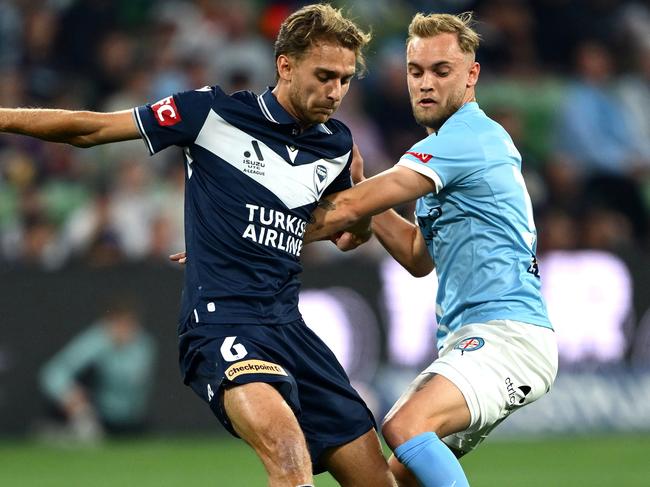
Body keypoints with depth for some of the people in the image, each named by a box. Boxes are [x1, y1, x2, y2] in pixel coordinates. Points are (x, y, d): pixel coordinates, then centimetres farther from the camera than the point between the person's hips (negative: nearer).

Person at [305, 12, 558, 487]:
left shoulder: (467, 136, -11)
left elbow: (348, 208, -13)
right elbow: (420, 257, 25)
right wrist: (362, 188, 13)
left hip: (507, 335, -11)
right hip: (466, 340, 11)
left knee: (406, 426, -31)